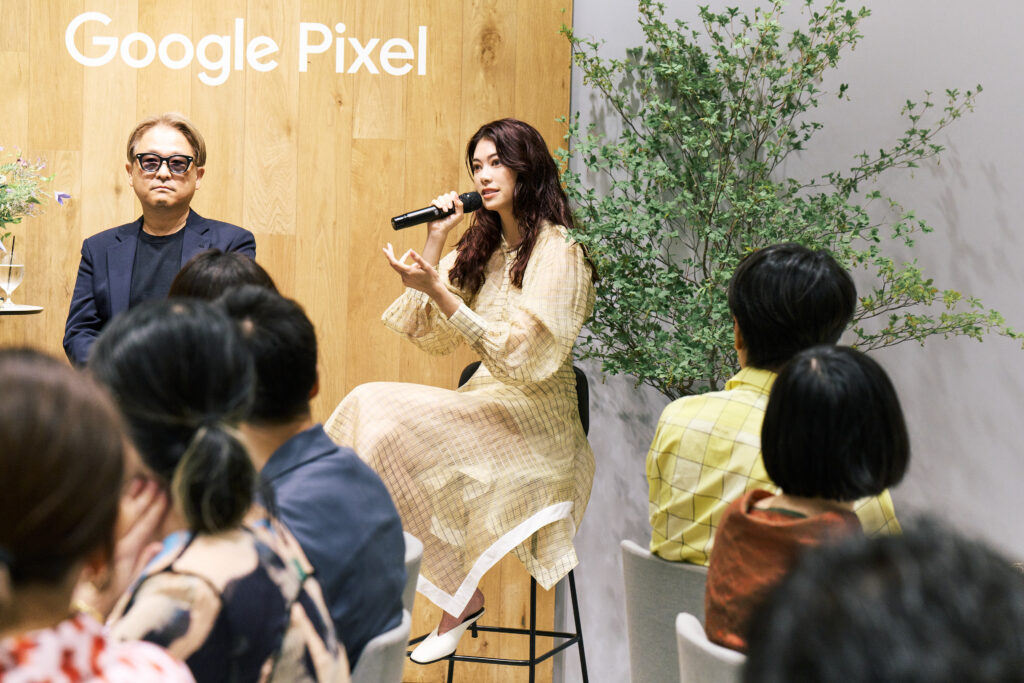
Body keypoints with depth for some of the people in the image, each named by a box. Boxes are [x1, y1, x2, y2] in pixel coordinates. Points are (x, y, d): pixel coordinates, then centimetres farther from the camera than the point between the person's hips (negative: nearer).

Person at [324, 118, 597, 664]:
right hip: (485, 406, 7)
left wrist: (438, 290, -25)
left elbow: (522, 357, -19)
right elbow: (432, 337, 9)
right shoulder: (483, 248, 16)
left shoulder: (558, 251, -8)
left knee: (394, 425, -27)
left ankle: (459, 598, -15)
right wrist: (436, 240, 3)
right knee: (367, 405, -18)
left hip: (536, 422, -7)